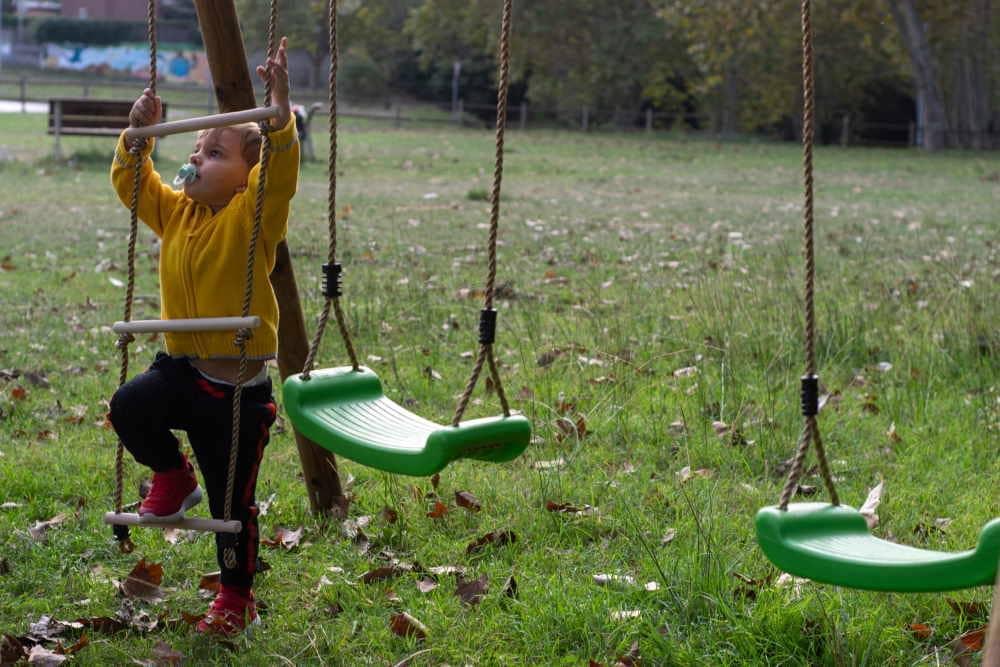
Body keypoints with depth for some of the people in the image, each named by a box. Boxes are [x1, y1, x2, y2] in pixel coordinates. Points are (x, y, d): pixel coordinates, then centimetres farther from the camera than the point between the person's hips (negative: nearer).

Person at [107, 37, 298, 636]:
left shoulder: (252, 215, -11)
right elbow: (131, 182, 16)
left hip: (239, 387, -5)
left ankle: (236, 598, 25)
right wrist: (139, 134, 1)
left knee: (233, 502, 3)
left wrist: (281, 109, -39)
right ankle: (173, 477, 6)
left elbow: (281, 171, -28)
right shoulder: (174, 212, 6)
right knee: (129, 407, -25)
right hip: (183, 369, 5)